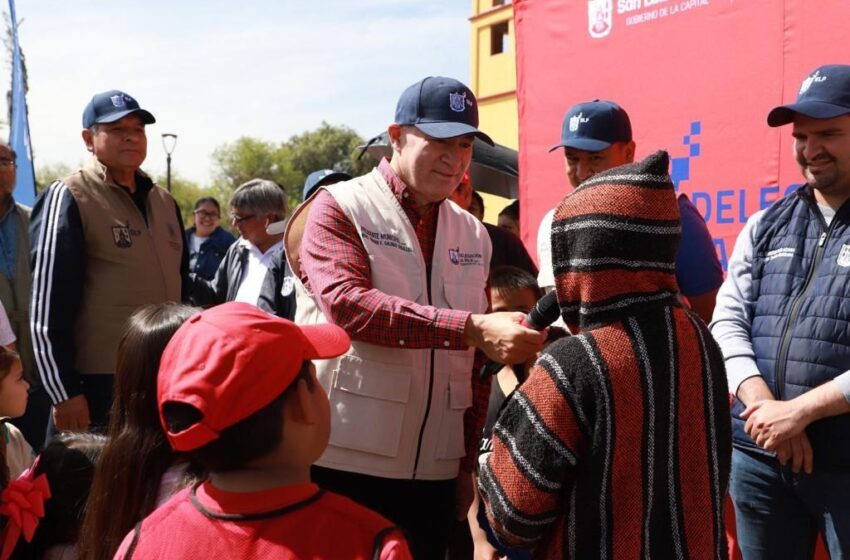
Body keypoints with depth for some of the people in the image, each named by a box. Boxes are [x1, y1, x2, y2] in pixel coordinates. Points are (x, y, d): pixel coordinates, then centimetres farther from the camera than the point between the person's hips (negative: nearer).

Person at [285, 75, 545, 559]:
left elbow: (477, 366, 13)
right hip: (341, 464, -4)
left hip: (434, 474, 5)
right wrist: (473, 329, -29)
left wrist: (469, 462, 10)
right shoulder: (339, 208, -4)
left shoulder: (474, 236, 11)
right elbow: (348, 304, -23)